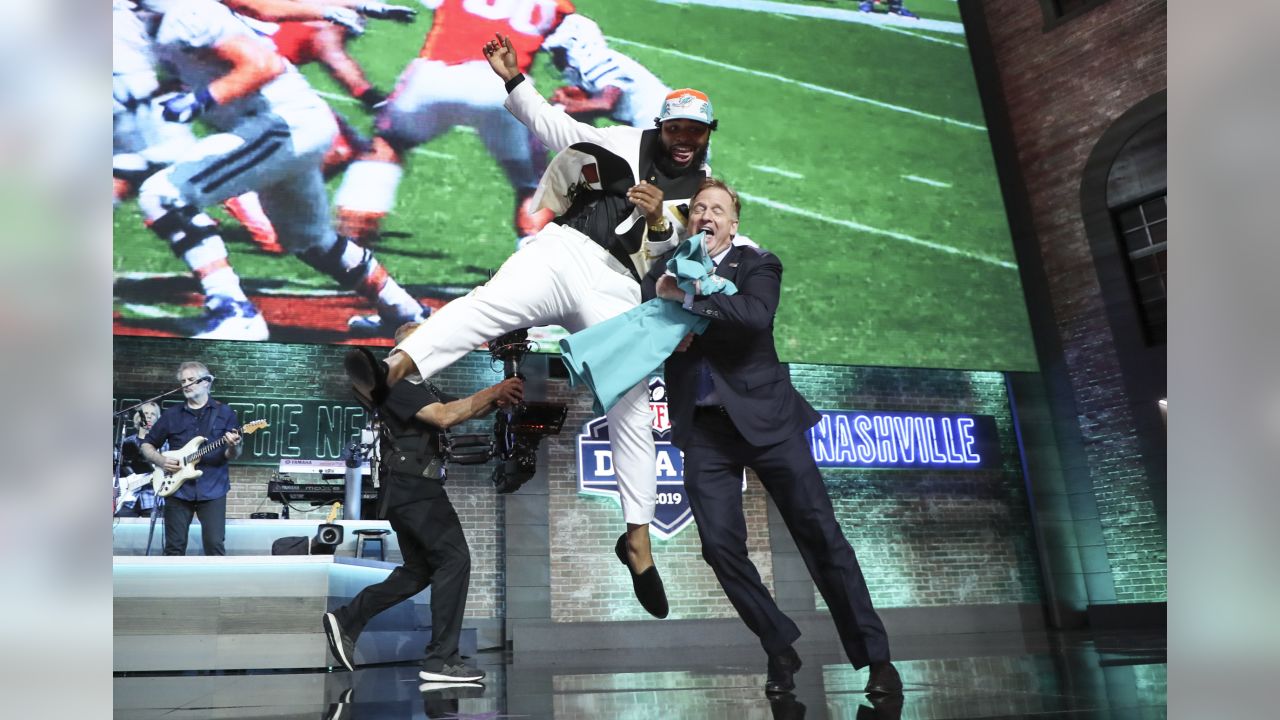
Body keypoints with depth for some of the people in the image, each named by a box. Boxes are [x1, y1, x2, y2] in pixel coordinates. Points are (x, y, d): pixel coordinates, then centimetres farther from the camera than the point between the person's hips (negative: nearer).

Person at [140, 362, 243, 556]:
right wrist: (161, 460, -4)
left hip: (212, 489, -2)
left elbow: (232, 456, 2)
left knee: (215, 544, -7)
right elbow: (147, 445, 15)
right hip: (177, 488, 2)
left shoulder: (224, 412, 4)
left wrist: (233, 447, -21)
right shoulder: (171, 414, 9)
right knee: (174, 546, 4)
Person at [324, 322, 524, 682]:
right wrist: (494, 392, -22)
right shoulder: (396, 383, -10)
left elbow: (463, 409, 11)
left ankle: (346, 620, 22)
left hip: (413, 488, 10)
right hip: (413, 486, -10)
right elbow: (444, 416, -23)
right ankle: (440, 659, -9)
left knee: (418, 570, 16)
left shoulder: (422, 387, 21)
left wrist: (497, 398, -9)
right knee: (454, 559, -12)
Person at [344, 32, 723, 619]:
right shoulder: (626, 143, 16)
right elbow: (553, 127, 13)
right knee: (489, 303, -32)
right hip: (561, 252, -1)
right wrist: (515, 80, 0)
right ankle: (389, 372, -53)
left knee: (632, 411, -2)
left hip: (616, 288, 1)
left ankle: (637, 538, 6)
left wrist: (659, 222, -18)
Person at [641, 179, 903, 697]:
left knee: (820, 533, -2)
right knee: (721, 545, -4)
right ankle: (780, 649, 16)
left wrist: (687, 298, -20)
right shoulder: (663, 274, 13)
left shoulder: (757, 265, 3)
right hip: (703, 427, 3)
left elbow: (755, 315, -18)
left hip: (764, 416, -2)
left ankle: (874, 656, 9)